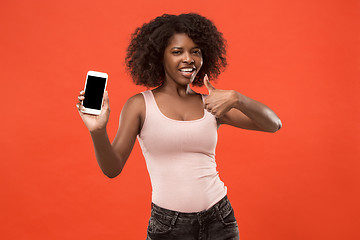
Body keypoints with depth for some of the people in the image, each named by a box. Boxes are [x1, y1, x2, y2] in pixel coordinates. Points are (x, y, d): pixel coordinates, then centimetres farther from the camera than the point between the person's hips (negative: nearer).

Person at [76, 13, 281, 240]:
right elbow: (112, 169, -6)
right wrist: (98, 132, -25)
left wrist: (236, 99, -21)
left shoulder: (212, 105, 3)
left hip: (219, 221, 2)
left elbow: (273, 125, -4)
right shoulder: (140, 105, -2)